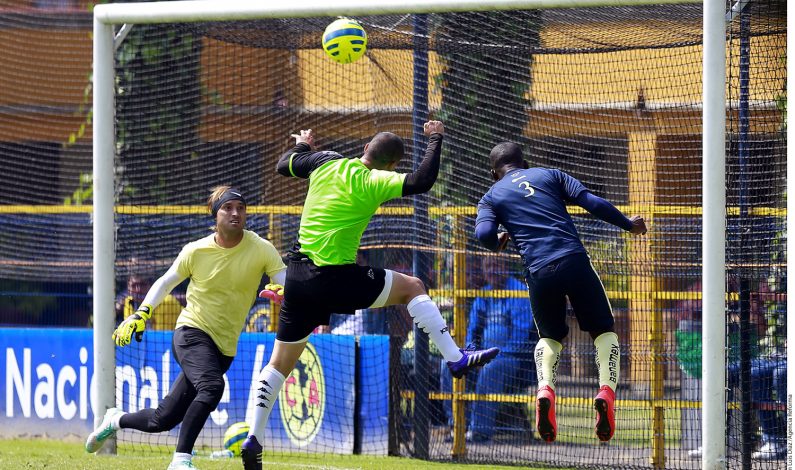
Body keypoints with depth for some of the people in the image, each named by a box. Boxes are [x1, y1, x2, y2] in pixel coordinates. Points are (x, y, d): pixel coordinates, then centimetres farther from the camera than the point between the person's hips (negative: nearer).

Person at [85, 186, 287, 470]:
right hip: (192, 332, -2)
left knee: (163, 420, 3)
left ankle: (117, 421, 33)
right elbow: (166, 282, 10)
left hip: (224, 348, 2)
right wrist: (141, 314, 1)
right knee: (212, 386, -34)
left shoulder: (261, 250, -6)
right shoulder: (196, 251, -5)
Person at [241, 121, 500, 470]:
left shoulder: (326, 163, 6)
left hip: (297, 278, 6)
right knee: (412, 287, 8)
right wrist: (435, 140, -6)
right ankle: (456, 359, 2)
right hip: (335, 280, -6)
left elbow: (284, 165, 23)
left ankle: (253, 438, 4)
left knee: (280, 363, 12)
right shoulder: (372, 182, -11)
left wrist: (302, 146, 43)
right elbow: (421, 181, -20)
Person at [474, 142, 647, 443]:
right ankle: (606, 390, -15)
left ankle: (545, 388, -8)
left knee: (549, 336, 24)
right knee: (604, 331, 13)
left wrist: (498, 243, 21)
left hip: (539, 271, 1)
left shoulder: (491, 197, 18)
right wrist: (629, 225, 19)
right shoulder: (549, 175, 19)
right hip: (574, 259, -1)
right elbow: (593, 203, 7)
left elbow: (484, 234, -2)